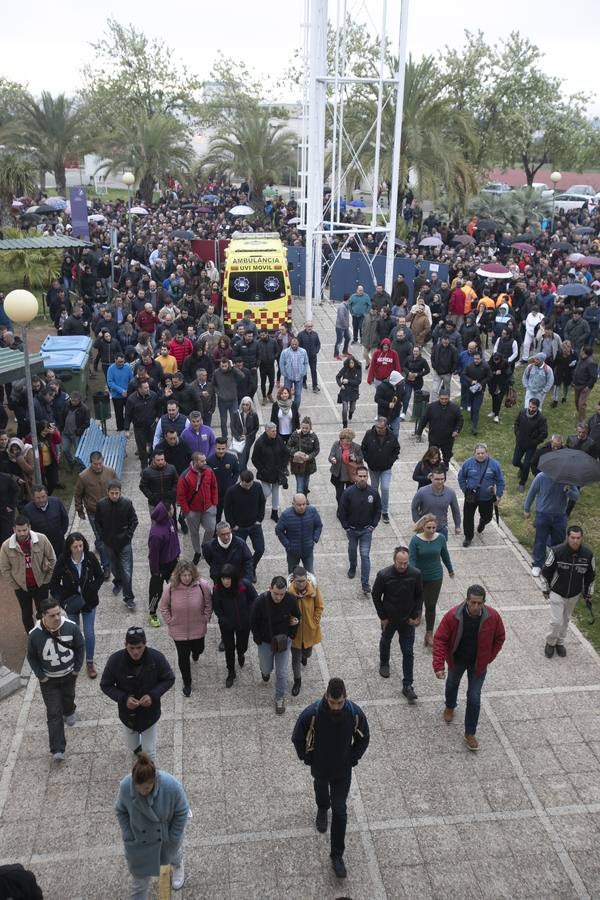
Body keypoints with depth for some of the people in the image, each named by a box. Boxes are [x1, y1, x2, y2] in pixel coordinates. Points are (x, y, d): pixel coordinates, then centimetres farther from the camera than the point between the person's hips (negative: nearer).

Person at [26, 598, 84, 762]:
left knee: (68, 697, 28)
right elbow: (31, 657, -6)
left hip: (69, 675, 2)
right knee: (53, 713, -1)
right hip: (49, 679, -2)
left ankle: (69, 712, 63)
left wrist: (77, 668, -3)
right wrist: (40, 676, -7)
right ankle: (57, 750, 5)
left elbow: (79, 647, -5)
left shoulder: (71, 627, -23)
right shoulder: (35, 635, -25)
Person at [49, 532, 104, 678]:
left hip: (89, 602, 0)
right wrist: (63, 600, -18)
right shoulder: (62, 561, -18)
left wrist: (92, 589, -15)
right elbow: (54, 584, -7)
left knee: (89, 633, 6)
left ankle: (89, 662, 26)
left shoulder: (90, 558, -16)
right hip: (71, 604, 0)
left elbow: (100, 576, -1)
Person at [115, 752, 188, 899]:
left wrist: (173, 838, -13)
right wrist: (129, 838, -9)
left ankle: (178, 866, 67)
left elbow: (182, 812, -20)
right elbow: (120, 812, -11)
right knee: (140, 876, 11)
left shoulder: (171, 785, -38)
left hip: (167, 834, 0)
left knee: (173, 853, 32)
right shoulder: (125, 786, -32)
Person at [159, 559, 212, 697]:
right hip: (178, 631, -1)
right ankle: (187, 683, 35)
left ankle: (195, 651, 66)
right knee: (183, 657, 11)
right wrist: (170, 621, -5)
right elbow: (163, 607, -4)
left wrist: (205, 618, -3)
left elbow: (208, 604, -4)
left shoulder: (202, 585, -21)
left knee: (198, 649, 26)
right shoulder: (171, 588, -21)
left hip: (198, 629, 1)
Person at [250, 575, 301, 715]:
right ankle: (265, 671, 56)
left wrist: (291, 635, -4)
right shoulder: (260, 601, -28)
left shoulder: (291, 600, -22)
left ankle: (280, 698, 32)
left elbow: (297, 617, -1)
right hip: (265, 642, -1)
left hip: (283, 641, 1)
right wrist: (259, 641, -9)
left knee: (282, 673, 7)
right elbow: (253, 623, -12)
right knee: (266, 669, 18)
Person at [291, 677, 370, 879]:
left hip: (343, 771, 0)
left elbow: (363, 739, -4)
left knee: (340, 812, 2)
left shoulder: (355, 713, -26)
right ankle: (322, 810, 65)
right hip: (320, 768, 0)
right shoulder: (312, 713, -32)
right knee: (321, 792, 30)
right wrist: (308, 758, -7)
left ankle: (337, 856, 19)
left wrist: (352, 759, -4)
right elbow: (298, 738, -13)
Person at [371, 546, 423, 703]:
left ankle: (408, 685, 12)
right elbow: (376, 596, -10)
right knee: (385, 641, 26)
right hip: (389, 619, 0)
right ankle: (384, 663, 55)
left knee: (408, 652, 2)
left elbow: (419, 596, -3)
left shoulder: (415, 574, -19)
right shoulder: (383, 575, -24)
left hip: (408, 619, 0)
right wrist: (382, 617, -8)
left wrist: (416, 616, -6)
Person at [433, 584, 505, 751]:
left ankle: (470, 734, 21)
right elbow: (440, 639, -22)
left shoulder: (493, 617, -25)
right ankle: (450, 707, 60)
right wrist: (439, 665, -30)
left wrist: (489, 658, -5)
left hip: (478, 665, -1)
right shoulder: (453, 615, -29)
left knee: (474, 698, 2)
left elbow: (499, 638, -5)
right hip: (456, 660, 1)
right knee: (452, 684, 27)